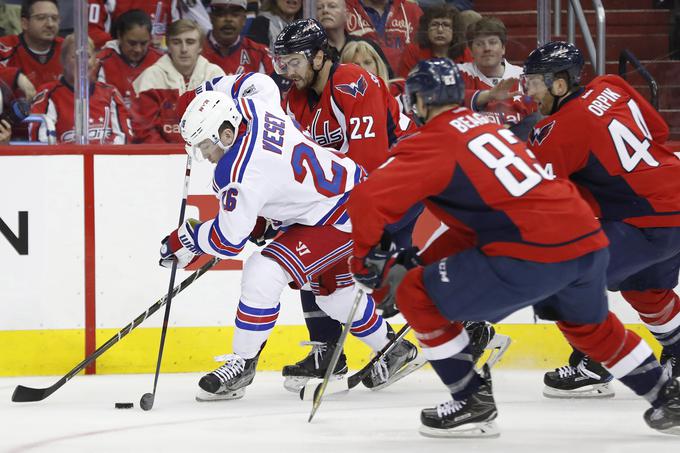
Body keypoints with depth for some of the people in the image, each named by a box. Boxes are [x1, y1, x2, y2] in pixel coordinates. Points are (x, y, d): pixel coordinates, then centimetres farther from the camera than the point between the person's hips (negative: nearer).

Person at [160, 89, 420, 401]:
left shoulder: (241, 174, -30)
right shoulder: (252, 109, -7)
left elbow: (228, 240, -23)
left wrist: (183, 240, -6)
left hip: (343, 218, -11)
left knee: (264, 273, -18)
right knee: (331, 287, 27)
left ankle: (243, 364, -7)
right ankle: (394, 351, 43)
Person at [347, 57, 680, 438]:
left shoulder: (434, 143, -1)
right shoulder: (487, 125, 23)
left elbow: (369, 199, -11)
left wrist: (366, 260, 5)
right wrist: (423, 259, 27)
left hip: (534, 256, -8)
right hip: (588, 239, 8)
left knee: (416, 294, 4)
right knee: (590, 324, 37)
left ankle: (473, 403, 8)